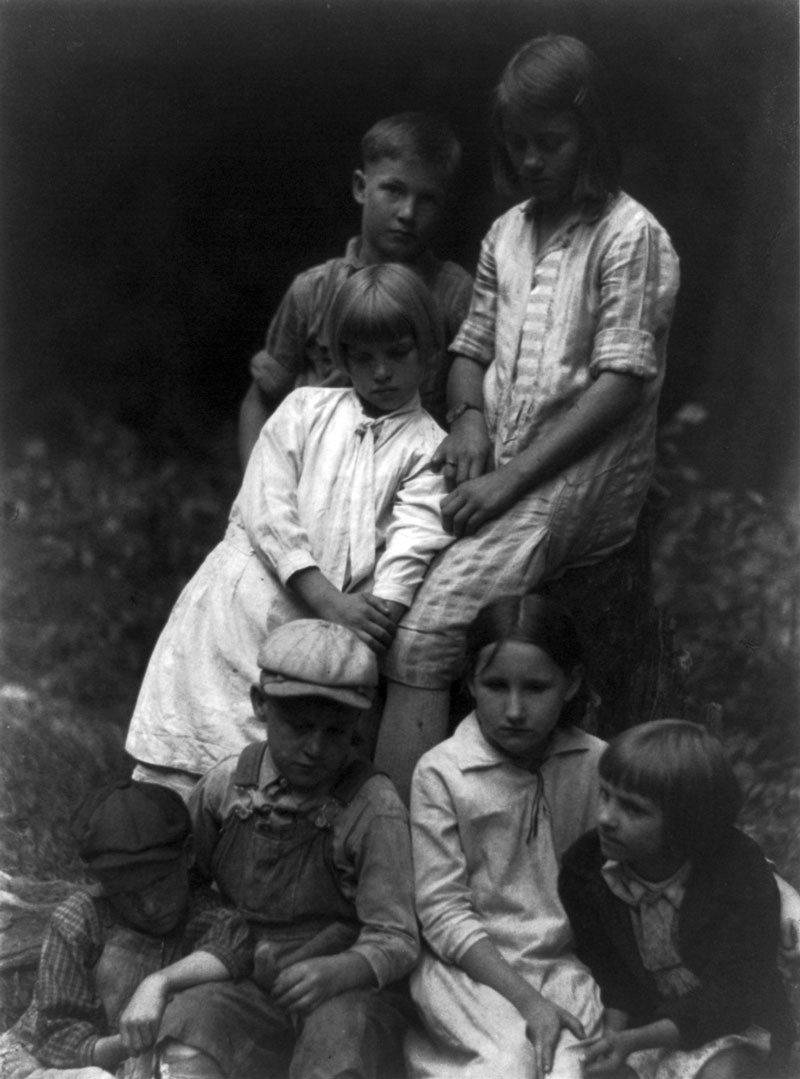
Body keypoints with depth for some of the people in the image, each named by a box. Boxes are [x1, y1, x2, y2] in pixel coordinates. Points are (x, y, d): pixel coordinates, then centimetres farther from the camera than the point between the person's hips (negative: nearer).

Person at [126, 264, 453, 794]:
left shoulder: (431, 449, 9)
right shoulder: (306, 408, 14)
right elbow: (266, 511, 2)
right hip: (238, 604, 2)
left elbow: (411, 549, -5)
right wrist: (330, 601, -12)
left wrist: (374, 618, -23)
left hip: (320, 637, -2)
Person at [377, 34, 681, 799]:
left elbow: (623, 382, -10)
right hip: (498, 473, 7)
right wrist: (468, 416, -1)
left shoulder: (630, 235, -3)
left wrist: (514, 477, -15)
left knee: (424, 636, -23)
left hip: (580, 474, -6)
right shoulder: (506, 234, 18)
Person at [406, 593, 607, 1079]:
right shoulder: (440, 772, -5)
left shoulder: (597, 764, 3)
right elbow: (443, 912, -7)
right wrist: (527, 1001, -15)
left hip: (568, 961, 2)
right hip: (470, 967, -2)